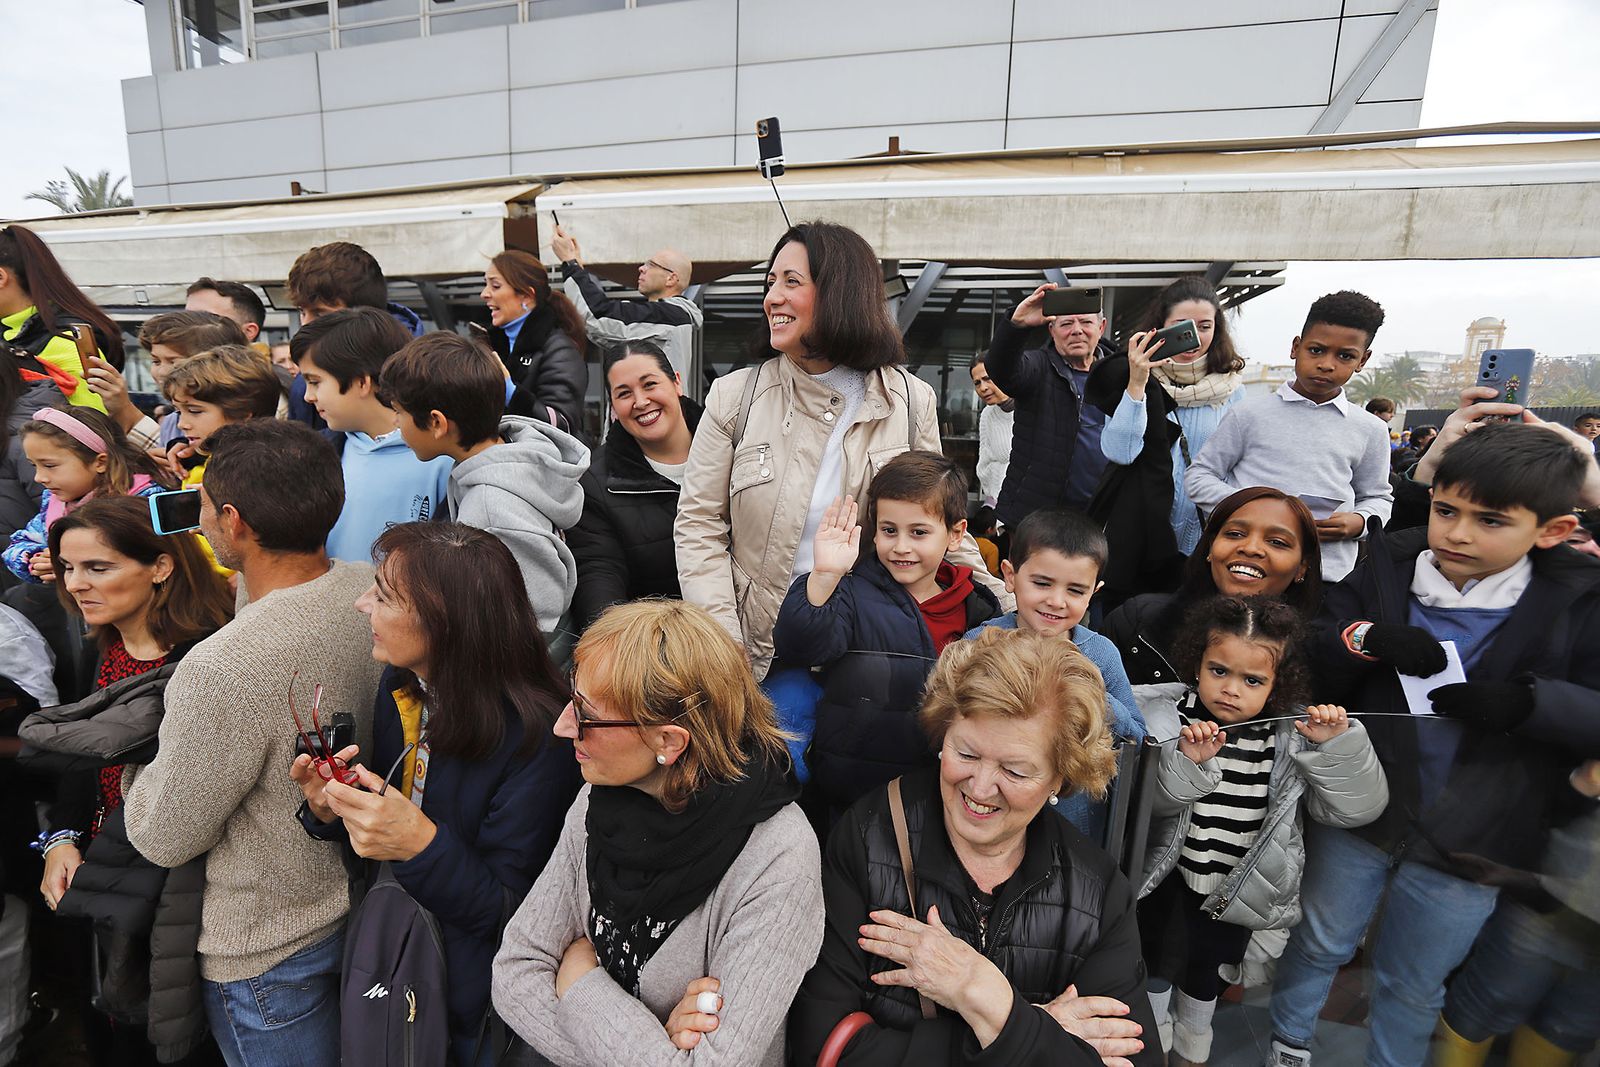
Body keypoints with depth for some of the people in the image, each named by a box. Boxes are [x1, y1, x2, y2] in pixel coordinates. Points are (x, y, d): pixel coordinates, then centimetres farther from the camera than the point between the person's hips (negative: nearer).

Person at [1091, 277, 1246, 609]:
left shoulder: (1230, 390, 3)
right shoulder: (1130, 378, -2)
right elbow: (1119, 453, -13)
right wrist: (1136, 385, -19)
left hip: (1197, 545, 2)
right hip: (1134, 538, -1)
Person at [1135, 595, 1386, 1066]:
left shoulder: (1294, 734, -13)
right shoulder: (1176, 721, -17)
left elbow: (1354, 807, -15)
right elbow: (1152, 798, -23)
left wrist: (1338, 746, -27)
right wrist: (1186, 762, -39)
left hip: (1234, 892, 1)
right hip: (1170, 880, -1)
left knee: (1206, 969, 23)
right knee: (1160, 962, 18)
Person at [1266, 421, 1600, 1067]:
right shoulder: (1388, 566, -7)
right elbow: (1309, 667, -8)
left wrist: (1528, 703, -28)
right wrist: (1364, 637, -26)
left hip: (1467, 844, -1)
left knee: (1413, 987, 21)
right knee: (1317, 944, 21)